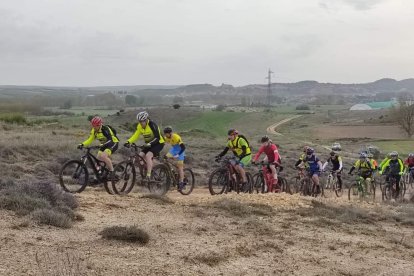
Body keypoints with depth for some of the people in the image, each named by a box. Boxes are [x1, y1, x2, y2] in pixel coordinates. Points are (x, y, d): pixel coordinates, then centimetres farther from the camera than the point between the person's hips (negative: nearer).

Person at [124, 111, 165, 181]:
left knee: (148, 155, -28)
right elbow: (136, 136, -3)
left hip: (158, 143, -8)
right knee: (140, 156, -9)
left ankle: (148, 176, -28)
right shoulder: (140, 126, -5)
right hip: (148, 144, 8)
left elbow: (157, 138, -29)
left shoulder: (152, 125, -25)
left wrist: (149, 144, -43)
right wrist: (128, 142, -20)